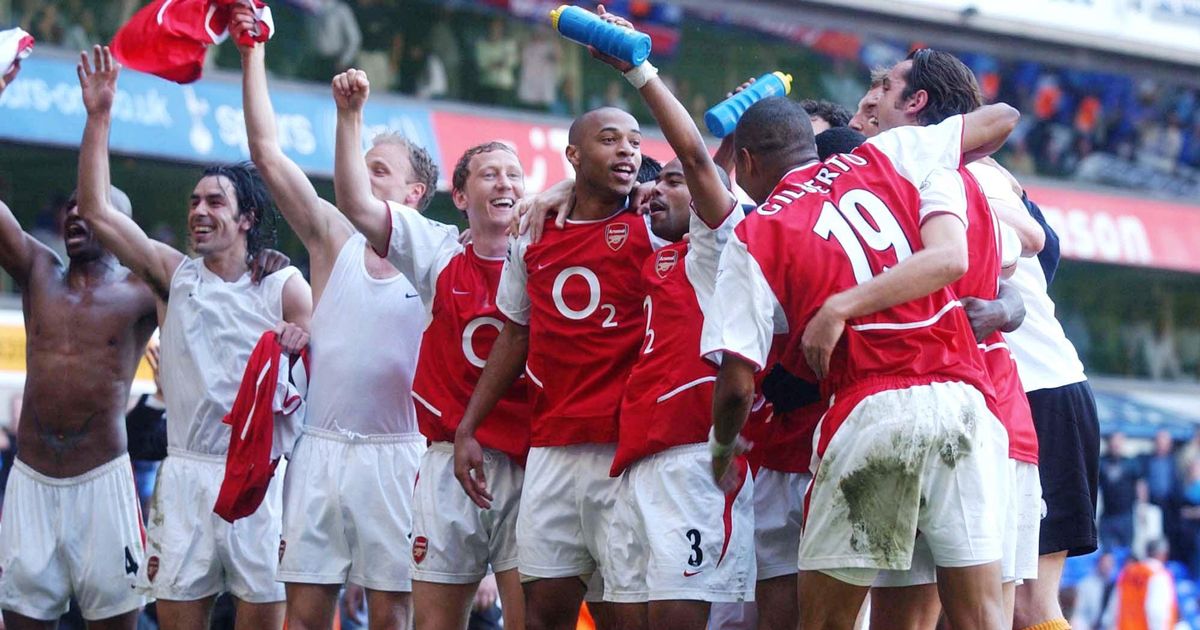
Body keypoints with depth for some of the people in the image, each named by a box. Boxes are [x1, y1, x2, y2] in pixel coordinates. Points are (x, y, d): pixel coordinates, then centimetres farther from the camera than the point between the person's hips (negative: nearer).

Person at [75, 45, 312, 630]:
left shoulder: (284, 286, 3)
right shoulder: (174, 273, 10)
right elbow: (95, 209, 5)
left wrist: (301, 348, -21)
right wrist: (98, 116, -1)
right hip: (186, 471, 2)